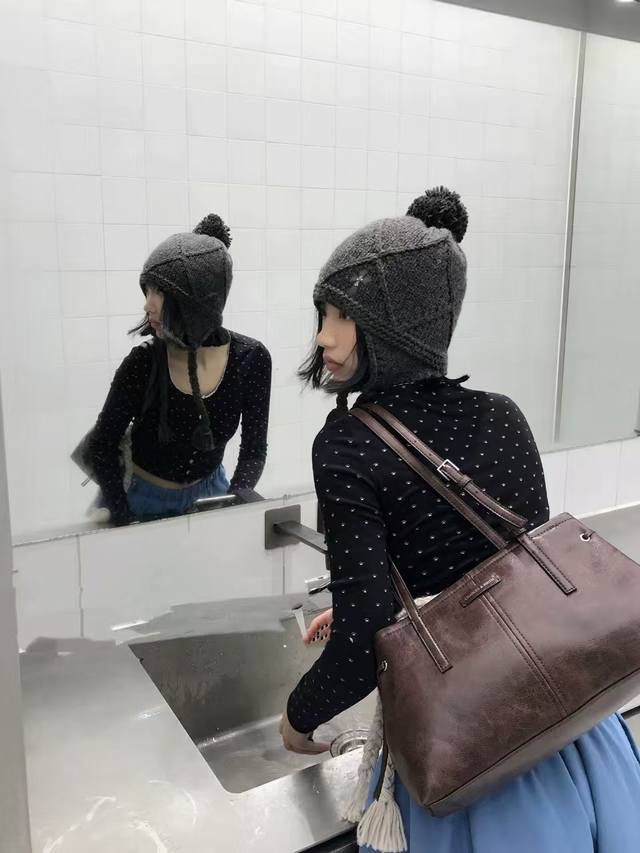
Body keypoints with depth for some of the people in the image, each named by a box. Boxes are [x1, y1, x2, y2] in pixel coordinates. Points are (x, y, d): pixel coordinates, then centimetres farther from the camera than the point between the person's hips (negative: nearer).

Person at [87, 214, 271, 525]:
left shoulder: (251, 359, -19)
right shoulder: (143, 361, -22)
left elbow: (253, 451, -10)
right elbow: (103, 443, -9)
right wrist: (123, 518, -17)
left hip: (208, 492, 2)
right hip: (139, 498, -1)